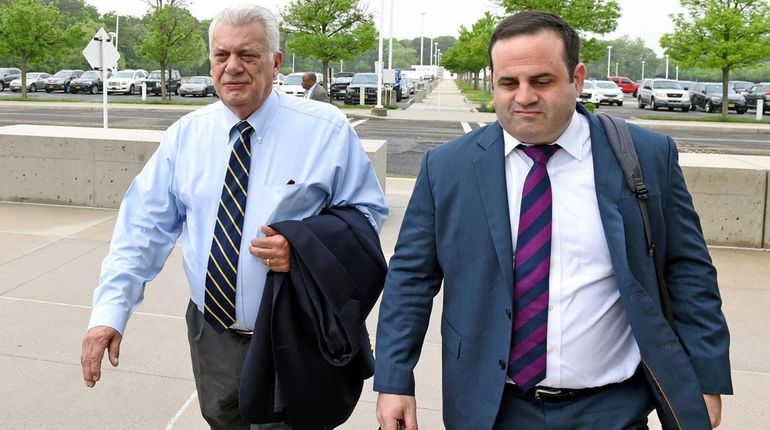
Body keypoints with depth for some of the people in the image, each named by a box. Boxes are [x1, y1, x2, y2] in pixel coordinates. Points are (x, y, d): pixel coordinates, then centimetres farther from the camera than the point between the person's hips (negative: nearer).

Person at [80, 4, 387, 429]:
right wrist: (110, 310, -10)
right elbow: (145, 226, -1)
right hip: (211, 336, 4)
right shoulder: (185, 135, 0)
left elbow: (367, 211, -5)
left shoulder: (326, 130, -10)